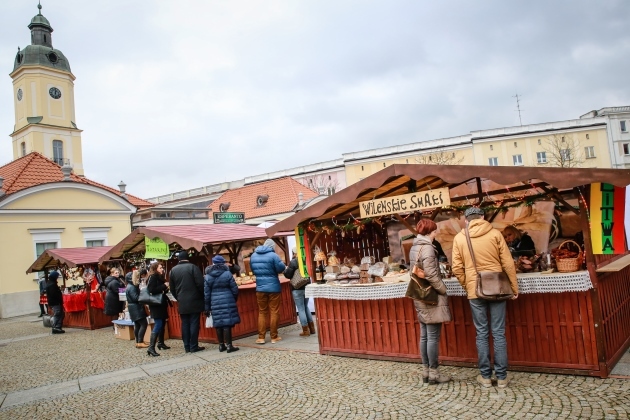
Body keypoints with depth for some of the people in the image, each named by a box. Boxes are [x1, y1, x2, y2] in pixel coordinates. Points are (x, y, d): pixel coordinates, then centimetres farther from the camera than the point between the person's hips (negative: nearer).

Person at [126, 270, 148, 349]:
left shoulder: (132, 286, 14)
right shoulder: (132, 287, -18)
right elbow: (136, 298, -23)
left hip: (135, 308, 11)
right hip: (136, 308, -11)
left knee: (137, 325, 13)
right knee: (144, 324, -10)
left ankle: (138, 342, 17)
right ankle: (140, 342, -9)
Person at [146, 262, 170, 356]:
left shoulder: (159, 277, 15)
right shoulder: (153, 277, -11)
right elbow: (152, 290, -24)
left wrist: (165, 289, 2)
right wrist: (164, 286, -19)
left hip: (161, 304, 9)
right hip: (156, 305, -9)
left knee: (162, 323, 15)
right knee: (158, 325, -15)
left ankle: (161, 343, 27)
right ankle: (151, 347, -16)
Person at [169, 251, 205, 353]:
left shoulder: (173, 270, 9)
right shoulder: (193, 267, -6)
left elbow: (172, 289, 12)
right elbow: (200, 284, -11)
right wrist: (203, 296, 2)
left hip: (182, 302, 4)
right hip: (194, 301, -4)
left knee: (185, 324, 9)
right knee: (194, 323, -1)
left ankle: (187, 347, 12)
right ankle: (194, 346, 0)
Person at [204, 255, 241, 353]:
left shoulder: (207, 276, 4)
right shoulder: (227, 274, -4)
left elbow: (206, 294, 4)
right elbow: (234, 289, -2)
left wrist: (207, 308, 9)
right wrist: (234, 300, 15)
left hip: (215, 303, 3)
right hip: (227, 302, -3)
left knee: (218, 324, 10)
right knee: (227, 324, -3)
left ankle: (221, 345, 18)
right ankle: (229, 345, -3)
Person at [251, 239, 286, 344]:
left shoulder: (253, 255, 7)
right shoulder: (273, 255, -12)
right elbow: (281, 268, -11)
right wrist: (285, 266, 9)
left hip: (260, 288, 4)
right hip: (273, 287, -4)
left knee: (262, 312, 12)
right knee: (274, 312, 5)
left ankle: (261, 337, 10)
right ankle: (274, 337, 10)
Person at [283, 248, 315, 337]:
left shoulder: (293, 262, -13)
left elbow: (288, 275, -11)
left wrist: (285, 269, 7)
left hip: (297, 289, -6)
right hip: (307, 287, 6)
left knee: (301, 309, 1)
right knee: (306, 307, 19)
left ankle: (305, 330, 3)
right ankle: (312, 328, 22)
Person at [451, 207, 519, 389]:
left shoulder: (459, 238, 0)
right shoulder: (495, 233, -2)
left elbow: (457, 268, -1)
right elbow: (508, 263, -2)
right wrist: (514, 287, 7)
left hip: (475, 291, 0)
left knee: (482, 334, 8)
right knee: (499, 333, 6)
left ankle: (485, 376, 14)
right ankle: (502, 376, 12)